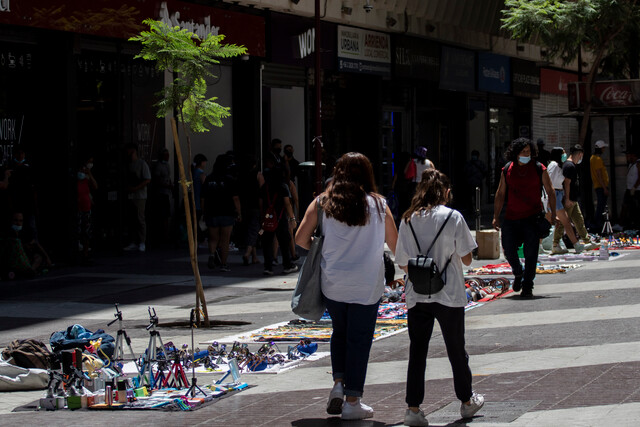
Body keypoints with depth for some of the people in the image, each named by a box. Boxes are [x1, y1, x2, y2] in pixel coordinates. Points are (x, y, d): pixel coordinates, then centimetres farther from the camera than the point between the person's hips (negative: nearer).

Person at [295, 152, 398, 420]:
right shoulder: (378, 204, -2)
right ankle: (352, 402, 9)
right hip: (367, 287, -2)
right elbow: (395, 245, 5)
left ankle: (338, 383, 9)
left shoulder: (322, 203, -1)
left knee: (340, 333, 23)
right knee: (359, 340, 6)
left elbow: (301, 239, -3)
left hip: (333, 284, 2)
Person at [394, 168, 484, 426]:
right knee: (456, 350, 13)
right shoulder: (453, 217, -8)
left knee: (417, 352, 5)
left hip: (416, 296, 2)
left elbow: (403, 263, 2)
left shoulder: (408, 220, 0)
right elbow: (467, 258, -4)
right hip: (449, 295, -2)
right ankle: (467, 401, 28)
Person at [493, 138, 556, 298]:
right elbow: (500, 194, 11)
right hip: (511, 217, 2)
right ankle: (518, 273, 32)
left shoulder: (539, 169, -1)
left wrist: (553, 214, -3)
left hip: (532, 218, -2)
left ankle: (527, 286, 5)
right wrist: (496, 217, 8)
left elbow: (550, 192, 4)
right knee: (508, 250, 3)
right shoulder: (507, 170, 5)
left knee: (531, 253, -4)